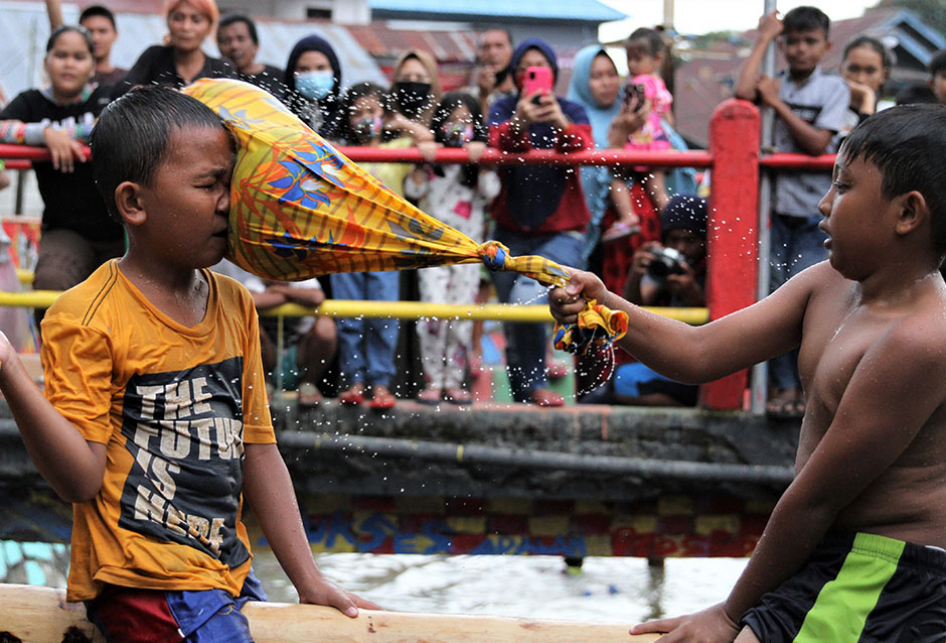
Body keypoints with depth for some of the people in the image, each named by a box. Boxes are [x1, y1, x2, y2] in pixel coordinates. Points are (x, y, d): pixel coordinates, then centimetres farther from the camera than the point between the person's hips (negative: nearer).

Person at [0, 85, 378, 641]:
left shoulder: (234, 305, 9)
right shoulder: (86, 320, -12)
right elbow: (82, 479, -17)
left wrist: (310, 580, 11)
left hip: (229, 570, 7)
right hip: (145, 585, -7)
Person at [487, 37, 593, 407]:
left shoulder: (571, 112, 2)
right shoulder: (504, 110, 4)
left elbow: (583, 148, -18)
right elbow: (499, 141, -18)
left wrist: (560, 123, -39)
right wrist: (519, 121, -40)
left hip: (561, 232, -3)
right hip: (511, 234, 3)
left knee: (528, 299, -24)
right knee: (513, 321, 8)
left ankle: (534, 385, -9)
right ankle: (522, 393, 23)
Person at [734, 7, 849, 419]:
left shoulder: (833, 89, 4)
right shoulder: (774, 84, 9)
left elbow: (817, 143, -9)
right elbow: (742, 92, -14)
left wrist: (778, 104, -7)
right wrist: (764, 39, -5)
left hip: (814, 210, -2)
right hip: (772, 205, 2)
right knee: (773, 296, -3)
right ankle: (784, 385, 2)